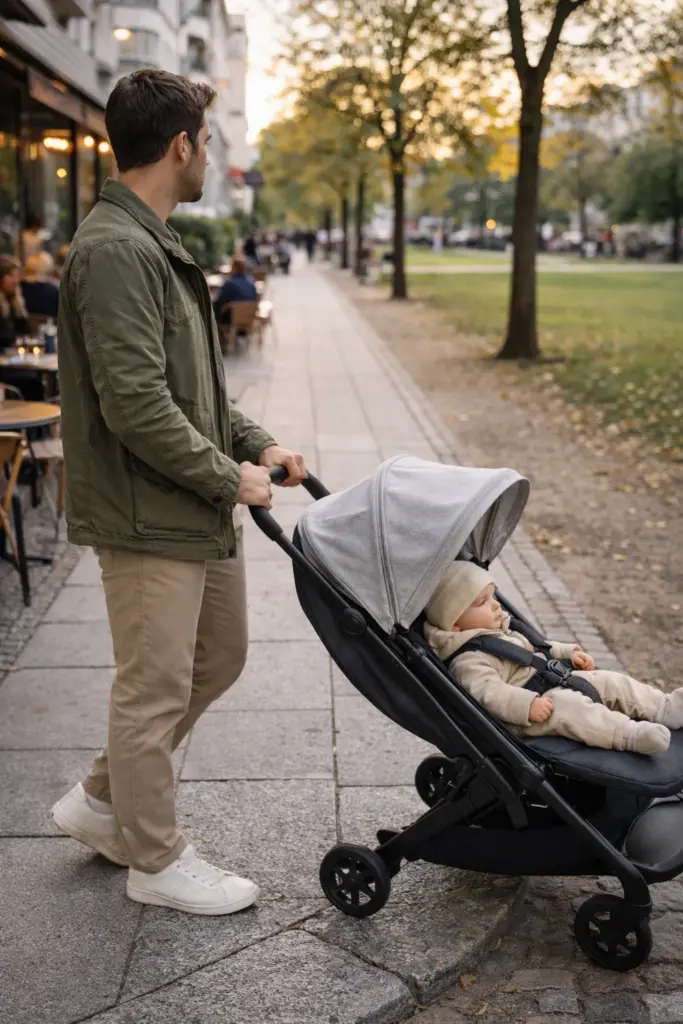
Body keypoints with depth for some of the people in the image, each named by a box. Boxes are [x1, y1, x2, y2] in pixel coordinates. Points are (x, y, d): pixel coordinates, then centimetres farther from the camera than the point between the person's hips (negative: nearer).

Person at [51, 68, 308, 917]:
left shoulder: (154, 245, 15)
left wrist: (256, 444, 11)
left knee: (219, 658, 20)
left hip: (199, 513, 11)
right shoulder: (114, 250, -19)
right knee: (155, 688, 4)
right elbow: (136, 407, -25)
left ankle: (102, 799, 34)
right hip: (147, 517, -11)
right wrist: (229, 476, -15)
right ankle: (157, 860, 23)